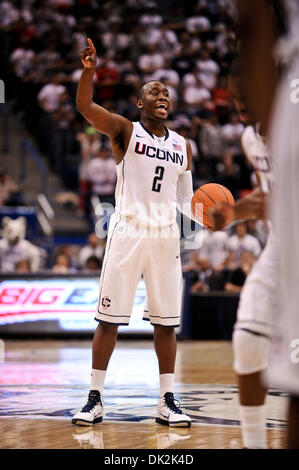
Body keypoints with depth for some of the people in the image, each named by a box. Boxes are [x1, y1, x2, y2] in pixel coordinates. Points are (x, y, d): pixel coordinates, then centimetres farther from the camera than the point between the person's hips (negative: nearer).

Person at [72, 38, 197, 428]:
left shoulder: (182, 146, 14)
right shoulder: (125, 131, 1)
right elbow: (84, 107, -16)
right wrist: (89, 70, -33)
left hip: (165, 236, 4)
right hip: (127, 232, -4)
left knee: (166, 322, 4)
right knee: (109, 319, -3)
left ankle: (167, 403, 11)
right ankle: (95, 400, 4)